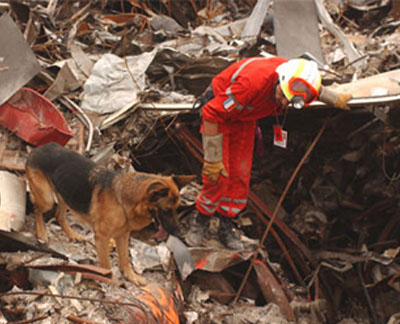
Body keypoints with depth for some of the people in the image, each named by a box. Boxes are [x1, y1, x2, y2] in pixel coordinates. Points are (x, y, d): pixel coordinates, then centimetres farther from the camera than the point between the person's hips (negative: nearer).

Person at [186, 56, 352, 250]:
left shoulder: (297, 81, -24)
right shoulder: (253, 82, -44)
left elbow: (317, 89, 6)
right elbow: (212, 114, -36)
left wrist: (335, 100, 24)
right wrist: (213, 159, -30)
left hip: (245, 117, 6)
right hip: (218, 111, -6)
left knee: (240, 174, 3)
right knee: (217, 173, -10)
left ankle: (226, 227, 17)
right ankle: (200, 222, 10)